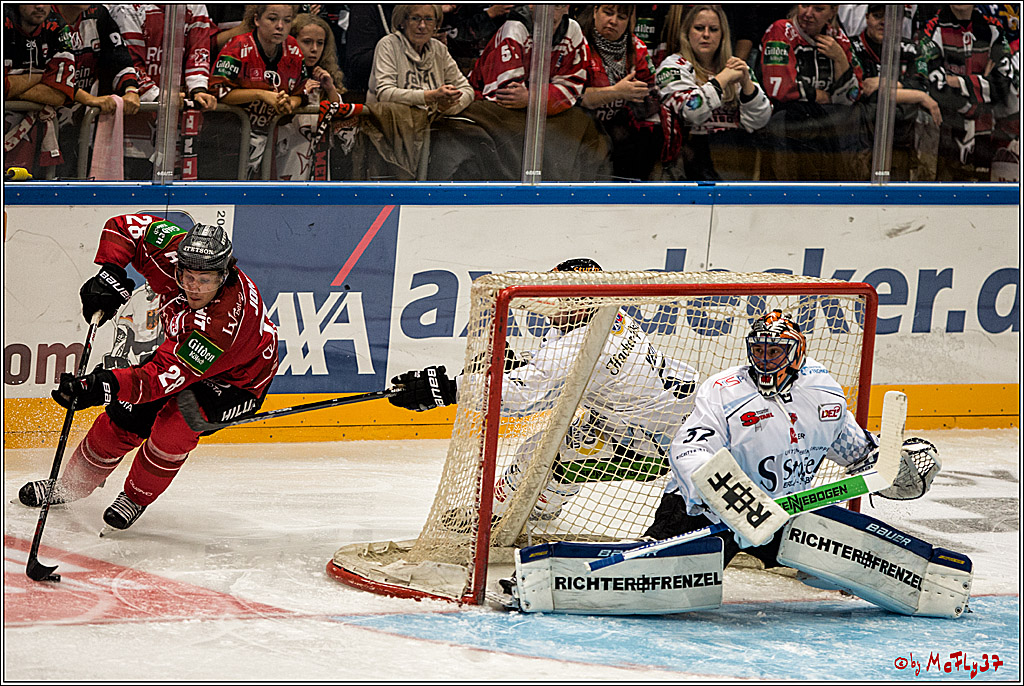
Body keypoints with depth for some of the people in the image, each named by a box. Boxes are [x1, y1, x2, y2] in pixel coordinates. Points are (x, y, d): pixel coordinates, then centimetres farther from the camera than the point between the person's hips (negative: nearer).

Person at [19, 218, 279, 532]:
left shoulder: (232, 315, -44)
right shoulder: (174, 253, -28)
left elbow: (168, 376, -45)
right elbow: (124, 226, -12)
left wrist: (104, 386, -53)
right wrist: (109, 275, -26)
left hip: (237, 379, -6)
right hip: (183, 345, 6)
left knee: (176, 423, -28)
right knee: (125, 415, 1)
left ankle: (137, 497, -2)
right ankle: (72, 484, 26)